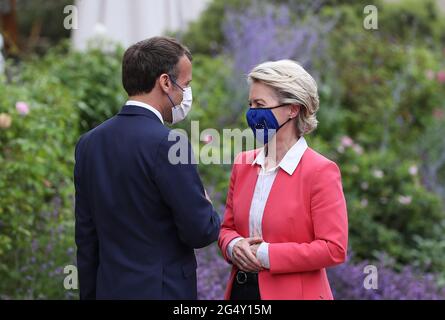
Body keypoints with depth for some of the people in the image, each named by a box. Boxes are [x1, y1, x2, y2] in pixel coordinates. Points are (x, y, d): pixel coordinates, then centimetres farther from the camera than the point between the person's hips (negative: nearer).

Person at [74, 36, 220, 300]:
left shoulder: (89, 143, 4)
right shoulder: (167, 143, -17)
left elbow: (86, 236, 9)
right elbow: (200, 232, -15)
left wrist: (89, 293, 16)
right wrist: (207, 207, 6)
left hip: (109, 288, 7)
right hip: (163, 290, -7)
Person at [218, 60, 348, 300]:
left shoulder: (320, 171, -12)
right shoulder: (243, 164, 5)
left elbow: (334, 249, -16)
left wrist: (266, 254, -17)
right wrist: (234, 246, -9)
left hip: (293, 292, -5)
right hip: (241, 289, 5)